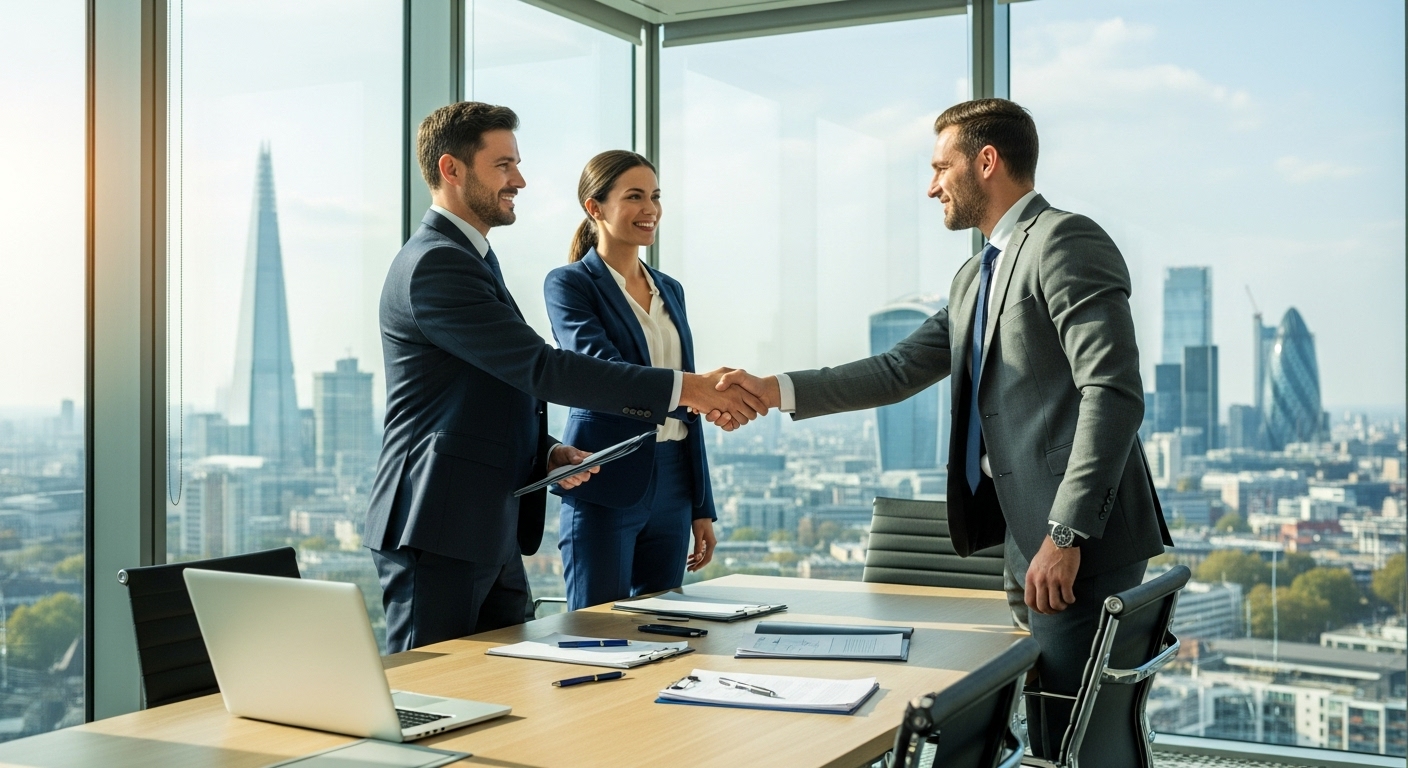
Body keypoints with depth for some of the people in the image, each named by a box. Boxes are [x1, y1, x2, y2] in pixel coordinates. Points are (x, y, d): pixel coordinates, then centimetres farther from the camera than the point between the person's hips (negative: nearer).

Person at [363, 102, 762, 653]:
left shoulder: (471, 258, 19)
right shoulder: (433, 263, -14)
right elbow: (540, 367, -22)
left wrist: (547, 453, 7)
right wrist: (684, 388, -23)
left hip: (492, 533, 10)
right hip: (438, 531, -10)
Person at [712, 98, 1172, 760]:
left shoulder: (1065, 241, -10)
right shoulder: (974, 279, 20)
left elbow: (1113, 392, -19)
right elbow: (898, 371, 18)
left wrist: (1066, 534, -22)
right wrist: (774, 391, 10)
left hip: (1083, 543, -9)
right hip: (1036, 539, 9)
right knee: (1050, 738, 15)